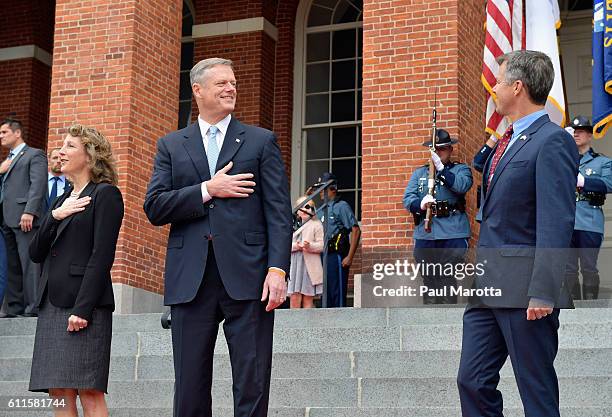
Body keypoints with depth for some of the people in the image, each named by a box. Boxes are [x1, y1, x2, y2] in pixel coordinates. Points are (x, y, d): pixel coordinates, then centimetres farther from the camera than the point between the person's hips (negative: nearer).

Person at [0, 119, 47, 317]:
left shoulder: (35, 155, 3)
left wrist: (29, 212, -20)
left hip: (24, 219, -8)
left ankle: (32, 309, -14)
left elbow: (38, 184, -10)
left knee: (29, 264, -11)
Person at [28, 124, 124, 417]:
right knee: (59, 393, 3)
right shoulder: (63, 200, 22)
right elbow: (36, 254, 14)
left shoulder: (105, 194, -2)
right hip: (52, 305, 8)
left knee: (89, 392, -10)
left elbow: (102, 256, -12)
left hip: (83, 305, -8)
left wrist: (83, 308, -19)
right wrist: (54, 216, -2)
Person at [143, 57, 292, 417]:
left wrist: (278, 269, -11)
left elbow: (279, 212, 2)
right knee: (190, 388, 5)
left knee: (253, 386, -2)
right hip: (190, 280, 2)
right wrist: (208, 190, -8)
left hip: (247, 277, -2)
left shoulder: (262, 141, 10)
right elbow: (155, 208, 3)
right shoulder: (171, 146, 15)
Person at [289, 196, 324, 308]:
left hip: (309, 266, -3)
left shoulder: (316, 225, 5)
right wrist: (295, 246, -10)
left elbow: (322, 245, -5)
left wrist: (310, 246, -23)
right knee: (294, 297, -2)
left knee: (308, 298, -2)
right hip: (294, 265, 4)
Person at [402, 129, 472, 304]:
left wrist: (441, 168, -15)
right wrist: (420, 204, -15)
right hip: (425, 235, 3)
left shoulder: (461, 169, 12)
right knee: (428, 280, 4)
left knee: (448, 280, -6)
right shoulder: (419, 173, 20)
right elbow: (408, 198, 6)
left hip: (453, 233, -3)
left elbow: (462, 186, -11)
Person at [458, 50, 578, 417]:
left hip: (524, 289, -9)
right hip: (487, 285, 9)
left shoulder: (553, 141, -11)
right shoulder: (506, 142, 18)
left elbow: (556, 222, -19)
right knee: (473, 381, 8)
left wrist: (543, 292, -23)